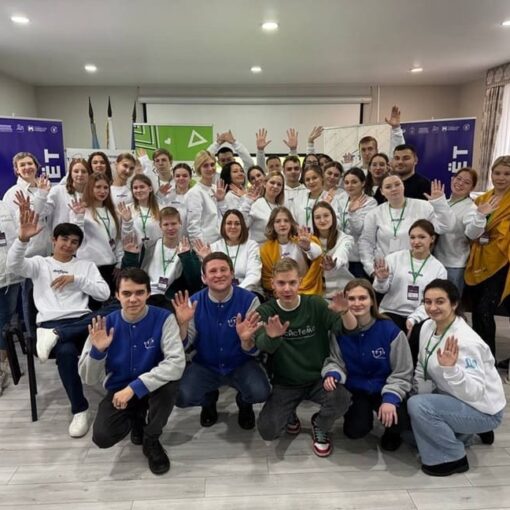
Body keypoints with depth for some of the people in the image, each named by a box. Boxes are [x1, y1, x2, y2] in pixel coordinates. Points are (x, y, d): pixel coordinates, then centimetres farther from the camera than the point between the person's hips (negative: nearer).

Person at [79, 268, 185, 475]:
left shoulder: (163, 318, -20)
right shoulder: (106, 324, -13)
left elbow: (176, 363, -32)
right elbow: (89, 379, -9)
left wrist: (134, 387, -36)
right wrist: (97, 351, -29)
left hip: (153, 387, -2)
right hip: (118, 390, 2)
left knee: (170, 382, -34)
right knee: (102, 436, -22)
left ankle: (151, 440, -5)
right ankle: (136, 418, 16)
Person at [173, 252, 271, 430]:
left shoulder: (249, 300, -16)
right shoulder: (194, 302, -11)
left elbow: (253, 351, -14)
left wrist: (246, 339, -38)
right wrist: (183, 324, -27)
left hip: (241, 364, -1)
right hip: (205, 365, 2)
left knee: (260, 392, -28)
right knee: (181, 397, -23)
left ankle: (244, 403, 13)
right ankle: (209, 400, 16)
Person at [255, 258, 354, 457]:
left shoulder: (316, 304, -8)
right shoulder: (265, 312, -8)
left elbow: (351, 329, -17)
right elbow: (262, 346, -27)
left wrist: (344, 312, -41)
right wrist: (271, 336, -53)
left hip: (319, 378, 0)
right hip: (285, 383, 0)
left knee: (341, 400, -29)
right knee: (267, 430, -18)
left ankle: (320, 425, 6)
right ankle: (289, 415, 18)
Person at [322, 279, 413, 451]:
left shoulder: (390, 330, -18)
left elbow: (402, 374, -10)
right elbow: (335, 361, -1)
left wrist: (390, 398, -24)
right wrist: (332, 373, -24)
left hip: (385, 389, -1)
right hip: (355, 390, 1)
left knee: (399, 420, -28)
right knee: (354, 431, -19)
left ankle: (392, 432, 13)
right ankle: (364, 414, 20)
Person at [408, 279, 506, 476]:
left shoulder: (465, 341, -30)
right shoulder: (427, 327, -7)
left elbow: (475, 392, -35)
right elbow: (422, 369, 5)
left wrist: (450, 368, -49)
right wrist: (417, 396, -1)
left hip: (482, 409, -8)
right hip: (450, 397, 8)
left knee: (417, 406, -28)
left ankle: (453, 458, -6)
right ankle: (464, 431, 26)